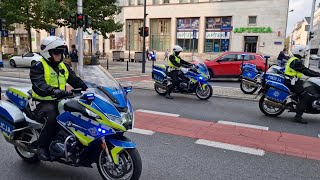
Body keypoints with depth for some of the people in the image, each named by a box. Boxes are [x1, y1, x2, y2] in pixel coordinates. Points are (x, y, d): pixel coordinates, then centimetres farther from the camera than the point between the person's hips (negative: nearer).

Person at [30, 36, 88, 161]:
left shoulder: (64, 66, 17)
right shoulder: (38, 67, -6)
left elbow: (75, 80, 10)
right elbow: (38, 84, -23)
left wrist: (87, 88, -8)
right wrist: (53, 91, -43)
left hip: (60, 100, 6)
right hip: (44, 102, -6)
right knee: (53, 118, -35)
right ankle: (42, 147, -14)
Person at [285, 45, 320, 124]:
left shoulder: (294, 60, 17)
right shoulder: (296, 61, -16)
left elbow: (305, 70, 21)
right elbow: (306, 71, -21)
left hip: (292, 81, 11)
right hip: (292, 82, -11)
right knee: (306, 97, -16)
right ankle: (298, 116, -18)